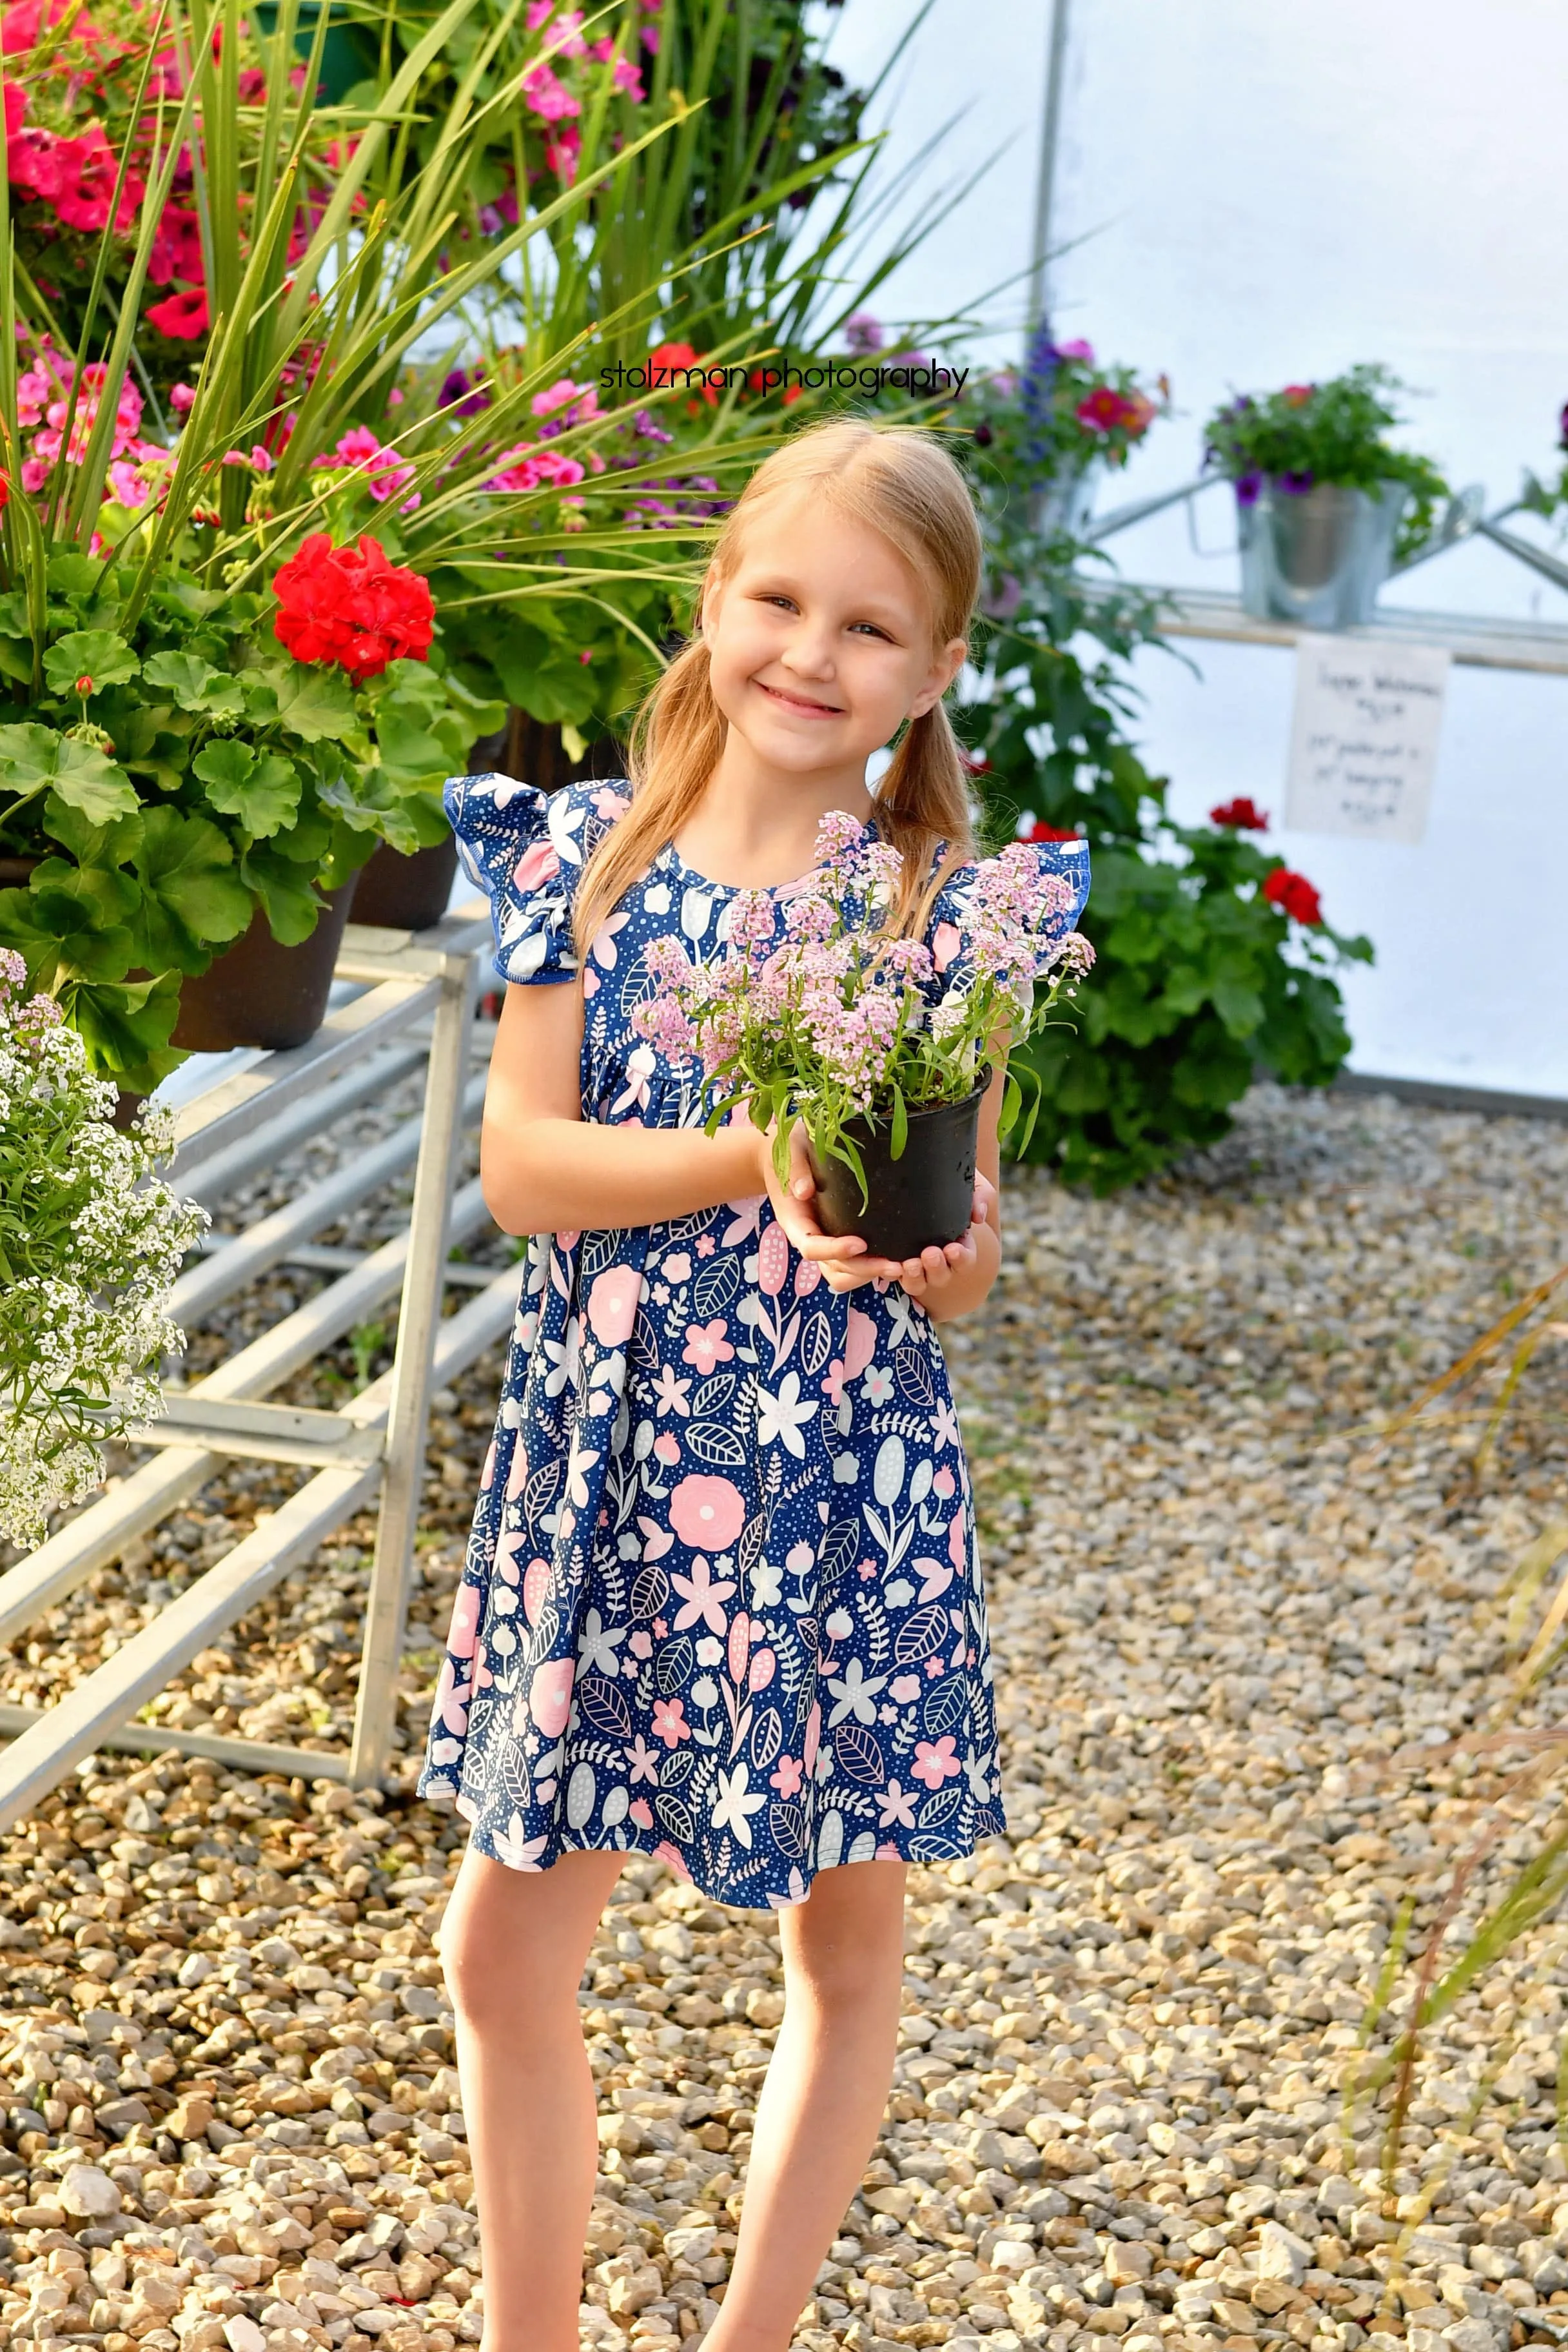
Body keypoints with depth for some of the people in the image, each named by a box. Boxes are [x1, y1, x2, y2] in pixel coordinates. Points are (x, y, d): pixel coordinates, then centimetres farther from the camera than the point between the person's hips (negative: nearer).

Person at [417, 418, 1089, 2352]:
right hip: (597, 1464, 1)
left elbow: (968, 1236, -3)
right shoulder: (585, 853, -2)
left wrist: (936, 1248, -26)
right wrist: (762, 1160, -22)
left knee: (846, 1946, 12)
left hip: (842, 1485, -1)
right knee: (504, 1947, 8)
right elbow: (517, 1164, -9)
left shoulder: (948, 910, -4)